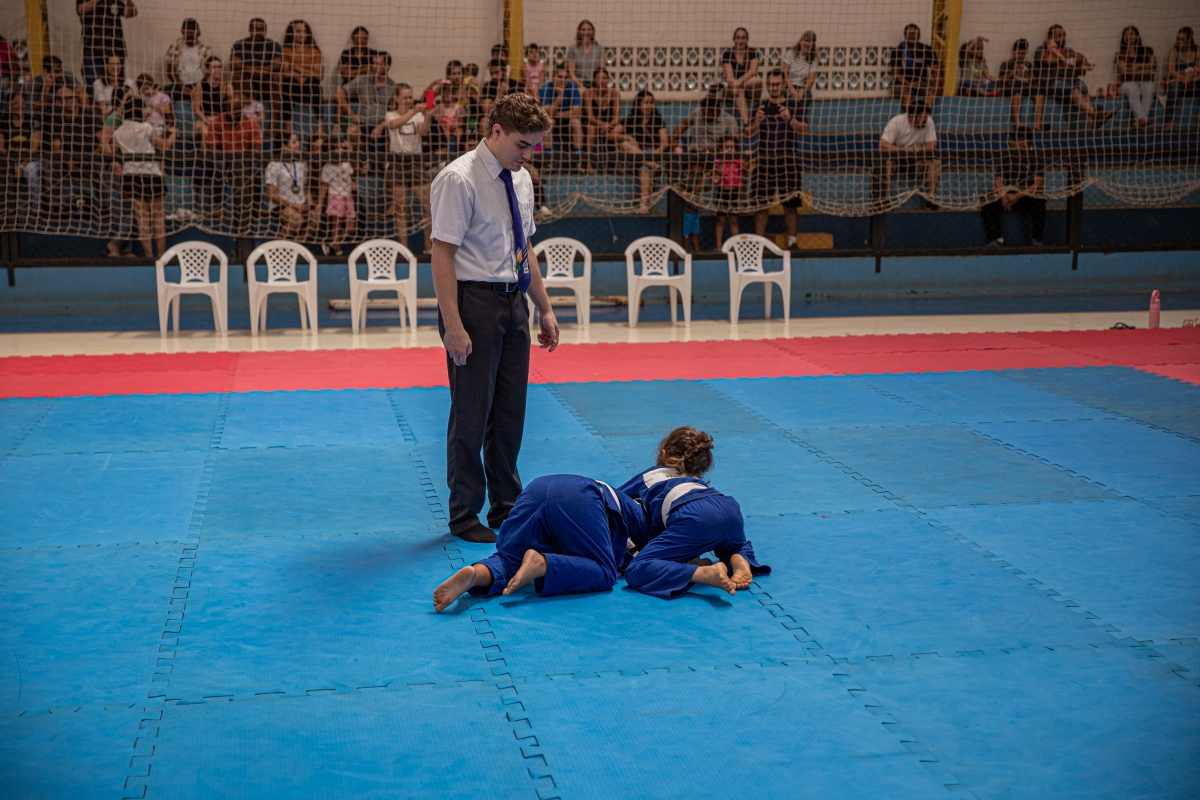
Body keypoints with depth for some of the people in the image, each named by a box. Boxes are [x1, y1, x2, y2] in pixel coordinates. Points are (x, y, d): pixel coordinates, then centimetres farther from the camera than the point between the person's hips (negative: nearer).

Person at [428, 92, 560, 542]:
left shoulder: (520, 180, 10)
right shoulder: (459, 179, -14)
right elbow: (443, 255, -16)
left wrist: (544, 308, 17)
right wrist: (453, 326, -21)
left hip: (513, 302, 7)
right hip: (475, 301, -7)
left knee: (510, 411, 14)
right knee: (471, 413, 1)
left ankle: (506, 507, 27)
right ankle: (464, 515, 15)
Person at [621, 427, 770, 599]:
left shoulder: (648, 476, 32)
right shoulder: (696, 480, 40)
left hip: (696, 519, -5)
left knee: (636, 572, -10)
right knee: (737, 548, 40)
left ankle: (706, 574, -29)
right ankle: (741, 561, 3)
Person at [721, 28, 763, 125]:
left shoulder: (753, 53, 2)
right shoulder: (727, 55, 0)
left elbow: (753, 71, -16)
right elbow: (729, 75, -13)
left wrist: (740, 81, -35)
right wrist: (733, 83, -38)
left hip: (751, 91, 1)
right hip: (731, 92, -1)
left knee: (758, 80, -32)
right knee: (738, 90, -38)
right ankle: (745, 121, -52)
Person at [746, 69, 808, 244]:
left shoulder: (794, 105, 8)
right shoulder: (759, 107, 11)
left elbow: (805, 129, -3)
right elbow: (748, 134, 6)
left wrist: (790, 119, -22)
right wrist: (757, 122, -15)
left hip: (789, 163, -1)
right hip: (764, 163, 1)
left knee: (790, 204, 1)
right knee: (761, 204, -1)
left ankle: (792, 241, 7)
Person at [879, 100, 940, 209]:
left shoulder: (928, 121, -10)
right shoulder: (896, 122, -18)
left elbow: (932, 146, -11)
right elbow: (883, 146, -25)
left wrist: (916, 150, -31)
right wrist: (905, 150, -34)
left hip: (917, 160, 3)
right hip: (896, 158, -3)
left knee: (935, 161, -24)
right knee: (886, 162, -35)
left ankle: (930, 198, -22)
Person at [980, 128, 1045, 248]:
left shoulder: (1037, 160, -1)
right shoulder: (1006, 159, 10)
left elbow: (1038, 184, -12)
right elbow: (998, 182, 1)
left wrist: (1018, 196, -26)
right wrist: (1003, 195, -23)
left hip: (1029, 197, -3)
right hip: (1008, 196, 4)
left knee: (1038, 205, -40)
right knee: (987, 205, -26)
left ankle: (1036, 240, -24)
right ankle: (996, 238, -22)